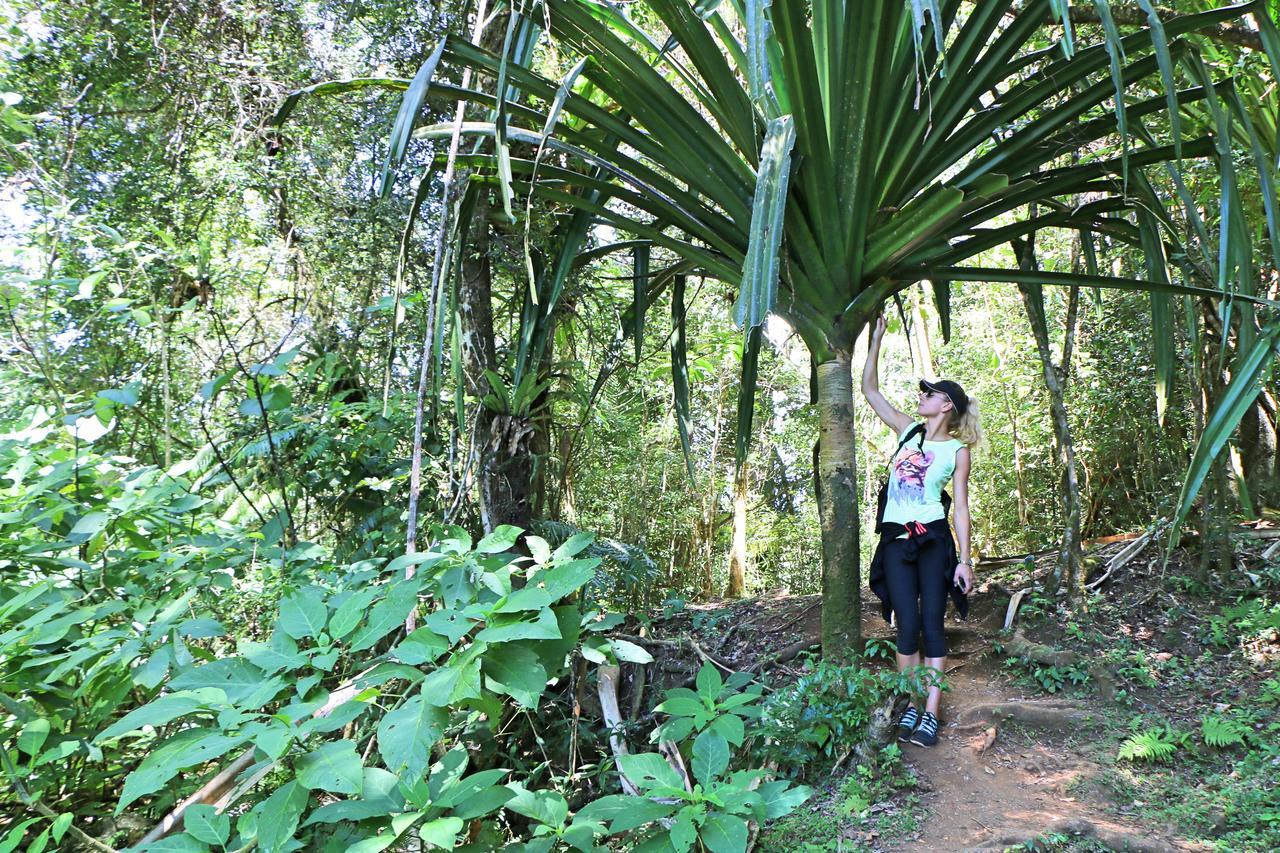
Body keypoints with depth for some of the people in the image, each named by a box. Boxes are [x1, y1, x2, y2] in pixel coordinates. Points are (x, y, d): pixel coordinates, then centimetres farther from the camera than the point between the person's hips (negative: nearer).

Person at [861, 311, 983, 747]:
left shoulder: (958, 452, 3)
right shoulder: (908, 430, 11)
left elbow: (961, 508, 1)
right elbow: (870, 389, 11)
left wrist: (965, 559, -5)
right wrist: (877, 337, 9)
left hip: (933, 540, -2)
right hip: (896, 540, 2)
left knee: (932, 625, -1)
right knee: (908, 626, -1)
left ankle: (930, 714, 4)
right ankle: (909, 707, 11)